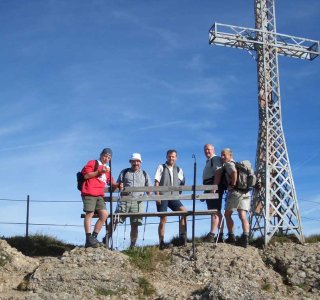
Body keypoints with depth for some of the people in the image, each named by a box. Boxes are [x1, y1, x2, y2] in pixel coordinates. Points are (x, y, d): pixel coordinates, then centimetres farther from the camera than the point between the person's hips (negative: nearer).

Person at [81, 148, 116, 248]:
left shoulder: (107, 169, 26)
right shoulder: (92, 163, 8)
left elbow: (111, 183, 27)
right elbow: (86, 175, -4)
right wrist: (99, 172, -9)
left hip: (99, 195, 6)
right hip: (89, 193, -6)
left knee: (104, 214, -4)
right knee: (89, 214, -10)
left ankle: (93, 238, 3)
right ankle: (89, 240, -10)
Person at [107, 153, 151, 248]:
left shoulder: (144, 174, 18)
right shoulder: (124, 172, 15)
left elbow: (148, 187, 18)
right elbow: (118, 184, 14)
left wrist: (149, 194, -3)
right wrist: (119, 186, -10)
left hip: (138, 202, 1)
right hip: (125, 200, -1)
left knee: (135, 225, 1)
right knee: (115, 220, -11)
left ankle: (132, 246, 9)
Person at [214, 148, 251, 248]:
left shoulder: (228, 164, -2)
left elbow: (234, 171, -22)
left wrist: (233, 185, -15)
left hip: (235, 192, -7)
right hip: (245, 193, 7)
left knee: (227, 214, 8)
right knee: (243, 216, -1)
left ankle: (231, 237, 9)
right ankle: (245, 238, -15)